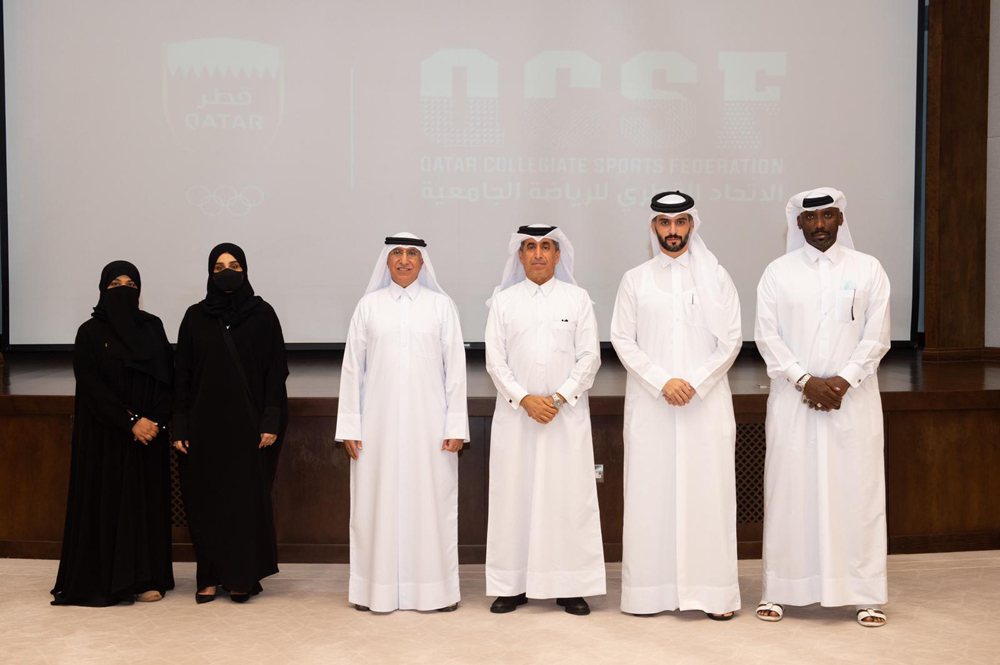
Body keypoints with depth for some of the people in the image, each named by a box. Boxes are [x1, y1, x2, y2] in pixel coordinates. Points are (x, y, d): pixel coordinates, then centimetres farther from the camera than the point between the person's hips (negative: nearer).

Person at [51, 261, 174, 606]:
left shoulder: (153, 327, 7)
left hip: (149, 432, 3)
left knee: (146, 502, 4)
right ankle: (100, 581, 6)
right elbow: (91, 386, -10)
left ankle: (144, 579, 10)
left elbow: (167, 378, 4)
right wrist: (130, 422, -17)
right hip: (104, 435, -3)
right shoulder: (90, 332, -2)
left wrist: (154, 420, -11)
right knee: (105, 502, -1)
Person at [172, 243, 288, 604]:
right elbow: (182, 375, 5)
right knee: (205, 499, 3)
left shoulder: (262, 314, 1)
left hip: (248, 422, -2)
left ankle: (242, 577, 11)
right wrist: (179, 427, -1)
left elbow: (275, 371, -2)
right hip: (204, 423, 2)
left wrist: (271, 422, -10)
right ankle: (209, 576, 13)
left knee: (246, 498, 1)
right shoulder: (195, 316, 6)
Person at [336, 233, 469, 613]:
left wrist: (456, 426, -3)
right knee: (378, 503, 3)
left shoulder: (441, 305, 5)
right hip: (379, 425, 1)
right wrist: (349, 427, 1)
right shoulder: (368, 306, 6)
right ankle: (377, 588, 12)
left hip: (429, 424, 0)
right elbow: (352, 367, 6)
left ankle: (436, 588, 11)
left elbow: (455, 367, 3)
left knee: (431, 503, 2)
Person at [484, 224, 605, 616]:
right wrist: (525, 399, -11)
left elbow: (589, 357, 1)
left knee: (569, 497, -1)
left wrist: (558, 397, -10)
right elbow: (495, 359, 1)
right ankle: (513, 584, 9)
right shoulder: (503, 300, 7)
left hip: (567, 413, 0)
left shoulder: (577, 299, 6)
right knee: (514, 496, 2)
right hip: (516, 412, 1)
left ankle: (571, 587, 6)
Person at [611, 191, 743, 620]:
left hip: (706, 403, 0)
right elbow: (622, 340, 3)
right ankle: (650, 590, 5)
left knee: (707, 492, -2)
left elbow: (731, 339, 3)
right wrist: (662, 382, -9)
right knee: (650, 494, 0)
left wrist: (695, 383, -9)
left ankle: (714, 592, 3)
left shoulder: (716, 277, 8)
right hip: (650, 404, 1)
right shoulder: (635, 280, 9)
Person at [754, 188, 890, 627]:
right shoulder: (779, 273, 5)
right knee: (790, 492, 2)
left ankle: (865, 594, 9)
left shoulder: (867, 270, 5)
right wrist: (806, 381, -11)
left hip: (853, 399, 0)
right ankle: (779, 591, 10)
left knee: (857, 492, 1)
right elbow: (767, 337, -1)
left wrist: (842, 382, -11)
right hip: (793, 398, 0)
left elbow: (876, 337, 1)